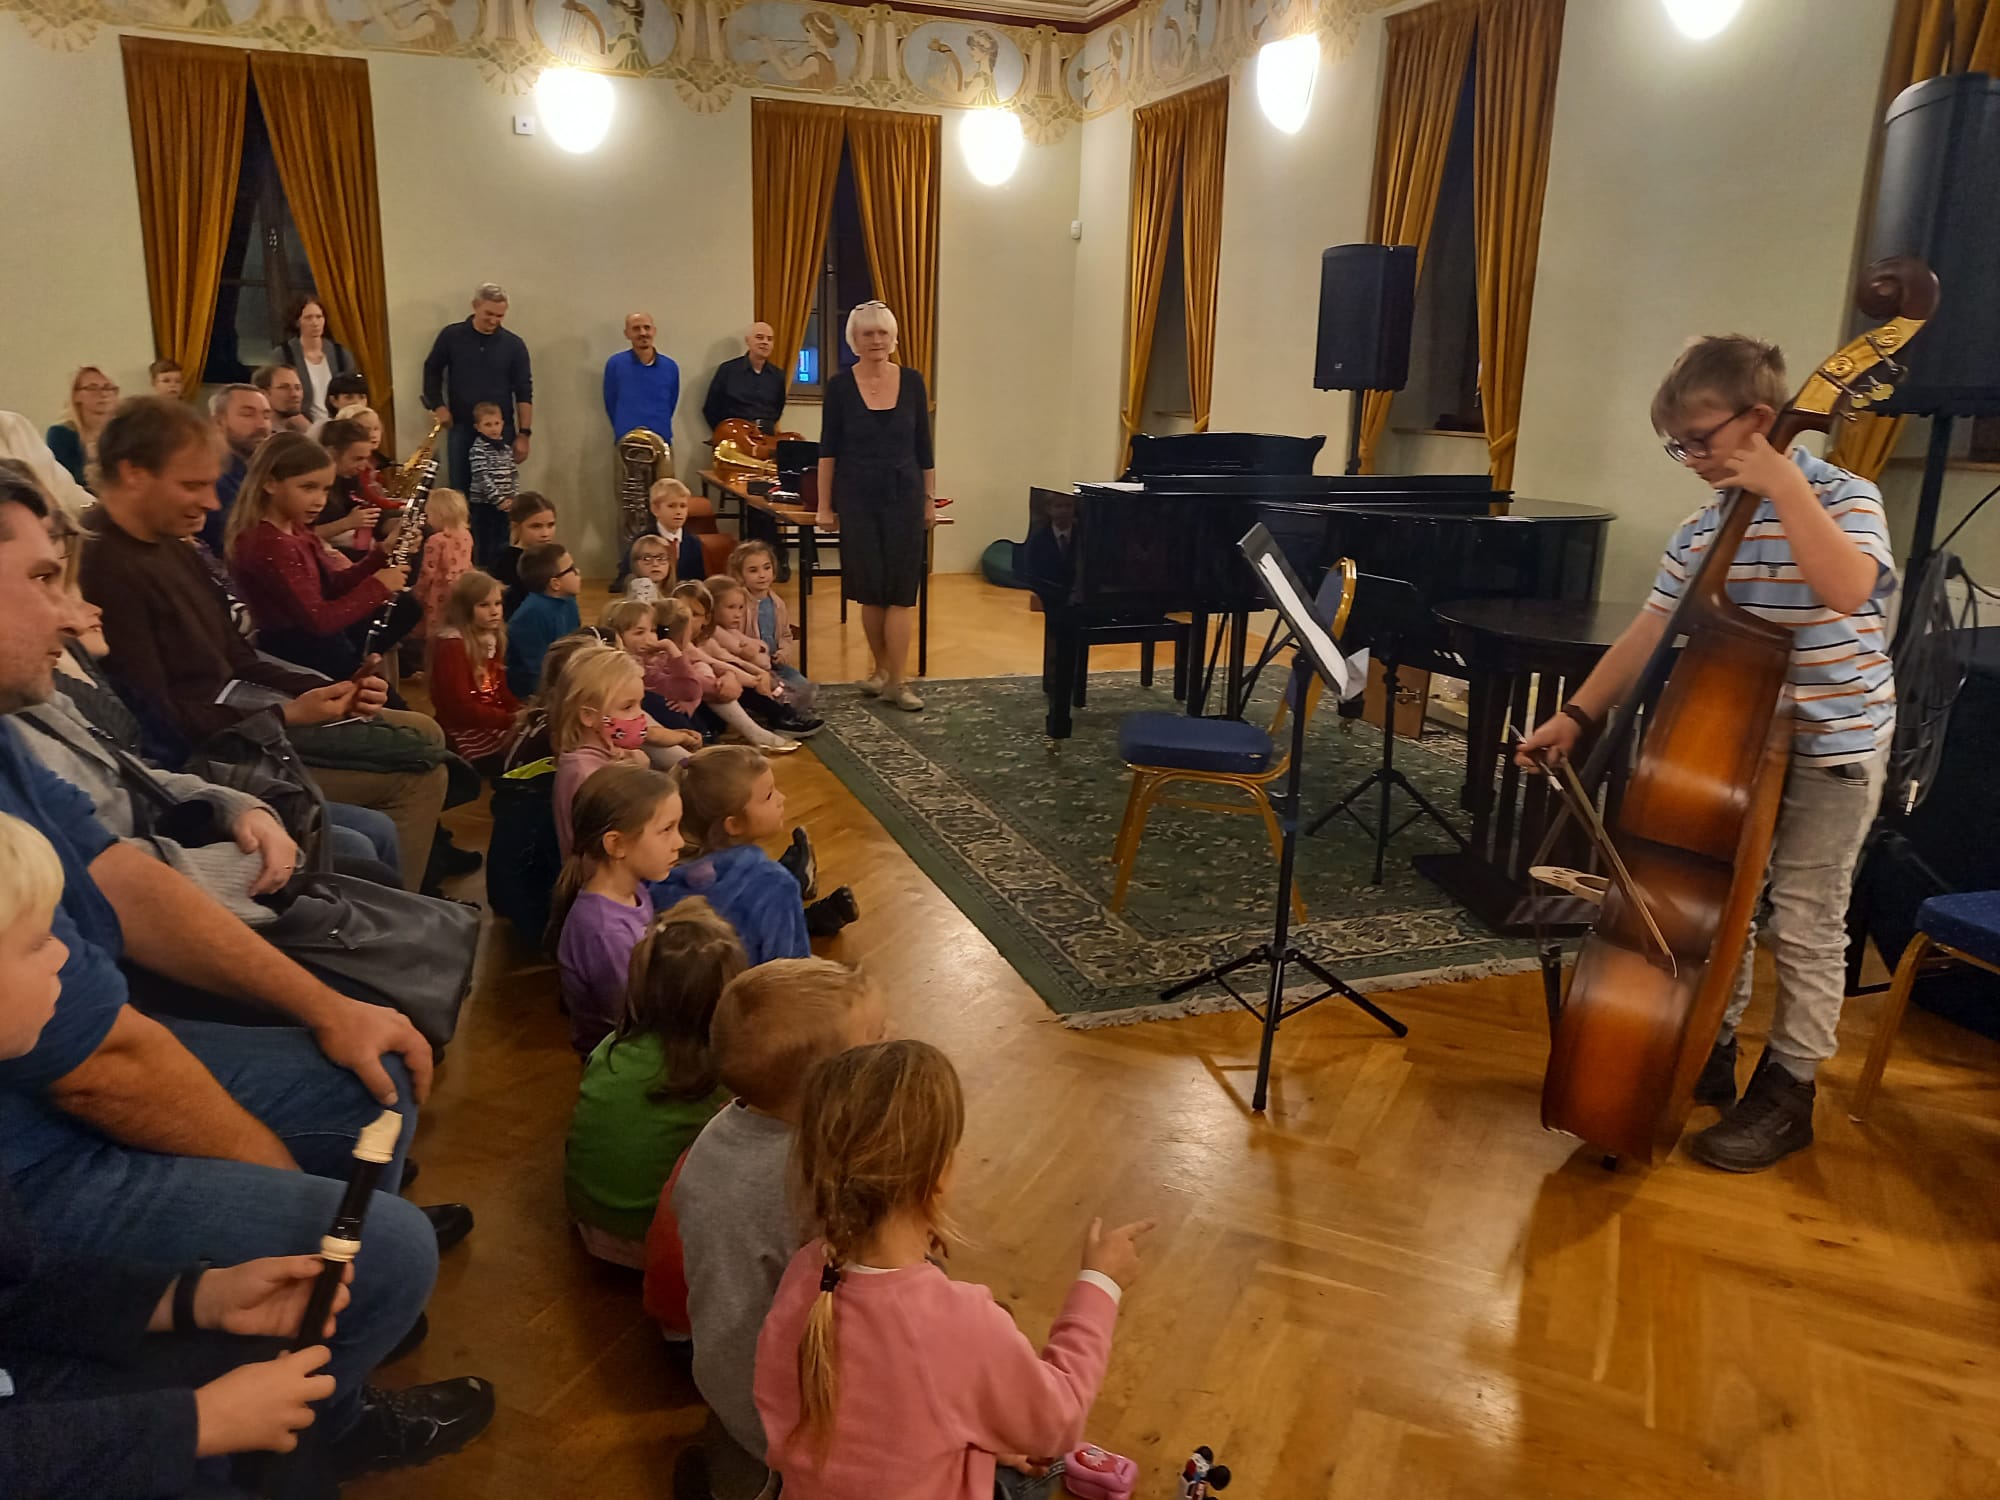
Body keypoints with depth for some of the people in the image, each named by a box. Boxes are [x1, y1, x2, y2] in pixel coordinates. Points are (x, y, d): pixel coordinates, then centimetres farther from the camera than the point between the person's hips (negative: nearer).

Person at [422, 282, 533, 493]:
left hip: (501, 430, 0)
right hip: (460, 428, 1)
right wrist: (438, 406, -2)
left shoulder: (513, 344, 0)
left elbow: (524, 392, 1)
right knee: (459, 490, 5)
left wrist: (524, 433, -5)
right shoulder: (451, 336, 0)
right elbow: (432, 371, 12)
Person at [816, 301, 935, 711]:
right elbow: (828, 448, 0)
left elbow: (923, 445, 6)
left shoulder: (911, 381, 1)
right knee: (870, 589, 5)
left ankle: (895, 680, 1)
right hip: (857, 496, 0)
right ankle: (882, 669, 20)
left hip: (904, 494, 1)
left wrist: (930, 497, 6)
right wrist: (824, 504, -2)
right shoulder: (840, 385, -2)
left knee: (901, 588, -3)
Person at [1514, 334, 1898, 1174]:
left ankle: (1787, 1091, 18)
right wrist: (1578, 714, -4)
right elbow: (1649, 633, 3)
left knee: (1805, 923, 2)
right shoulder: (1704, 527, 2)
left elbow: (1850, 589, -35)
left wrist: (1783, 488, -32)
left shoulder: (1842, 497, -14)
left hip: (1831, 749, -6)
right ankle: (1711, 1054, 31)